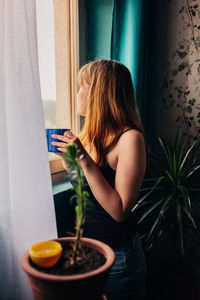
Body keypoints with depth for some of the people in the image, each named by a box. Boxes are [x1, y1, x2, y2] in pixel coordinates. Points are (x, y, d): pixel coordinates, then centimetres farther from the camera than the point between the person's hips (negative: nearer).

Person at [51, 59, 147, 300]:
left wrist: (85, 160, -29)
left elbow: (119, 211, -25)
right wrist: (69, 153, -2)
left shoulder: (130, 138, -21)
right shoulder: (91, 133, 2)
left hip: (117, 256, -7)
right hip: (85, 248, 7)